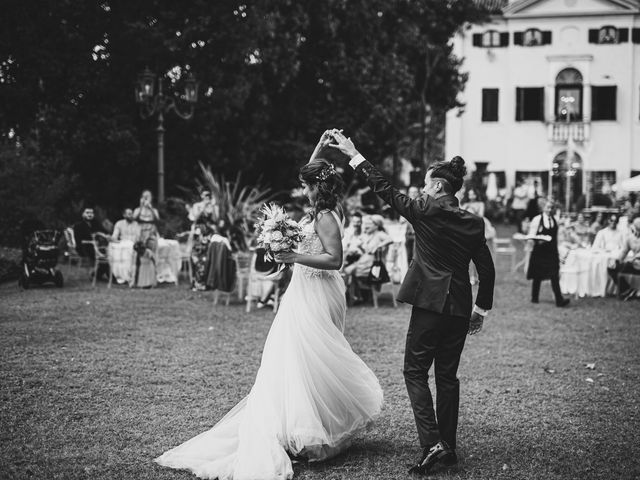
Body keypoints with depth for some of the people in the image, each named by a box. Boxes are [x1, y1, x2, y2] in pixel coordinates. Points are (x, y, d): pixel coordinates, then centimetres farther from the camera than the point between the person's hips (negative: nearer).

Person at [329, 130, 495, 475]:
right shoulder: (474, 223, 5)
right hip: (460, 309, 6)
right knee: (447, 375, 13)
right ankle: (448, 448, 17)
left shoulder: (426, 211, -10)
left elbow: (385, 190, -6)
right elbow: (487, 271, 8)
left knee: (415, 372, 3)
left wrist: (354, 155, 1)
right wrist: (481, 310, 19)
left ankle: (432, 443, -10)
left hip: (429, 304, -5)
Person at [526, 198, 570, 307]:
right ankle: (534, 298, 22)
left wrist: (557, 251, 14)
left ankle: (559, 300, -12)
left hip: (552, 252, 3)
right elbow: (531, 237, -7)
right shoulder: (537, 220, -6)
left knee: (555, 275, -7)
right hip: (539, 252, -3)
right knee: (537, 276, 6)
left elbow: (556, 237, 14)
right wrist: (538, 241, -26)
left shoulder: (554, 220, 7)